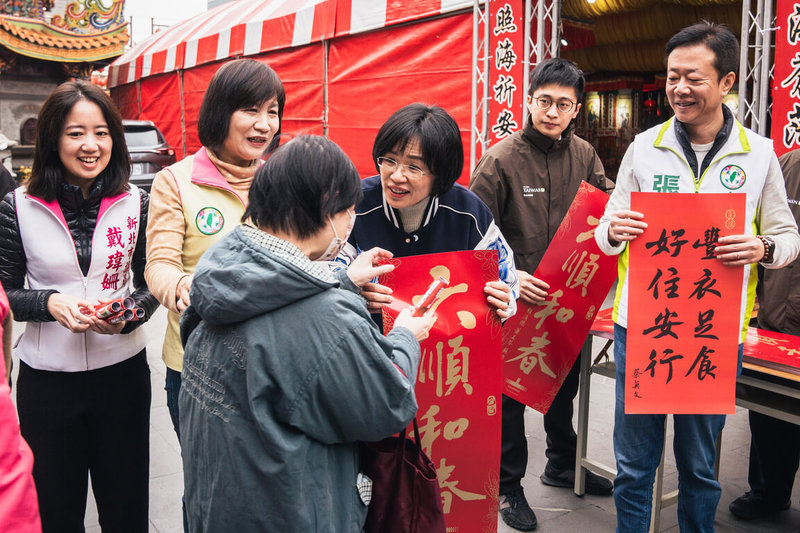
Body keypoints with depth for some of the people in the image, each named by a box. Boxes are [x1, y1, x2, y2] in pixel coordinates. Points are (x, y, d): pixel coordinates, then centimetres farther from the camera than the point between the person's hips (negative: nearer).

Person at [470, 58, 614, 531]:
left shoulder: (584, 155, 1)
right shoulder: (502, 160, -14)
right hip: (517, 300, -5)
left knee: (565, 385, 23)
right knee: (510, 394, 9)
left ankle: (562, 465, 46)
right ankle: (509, 485, 28)